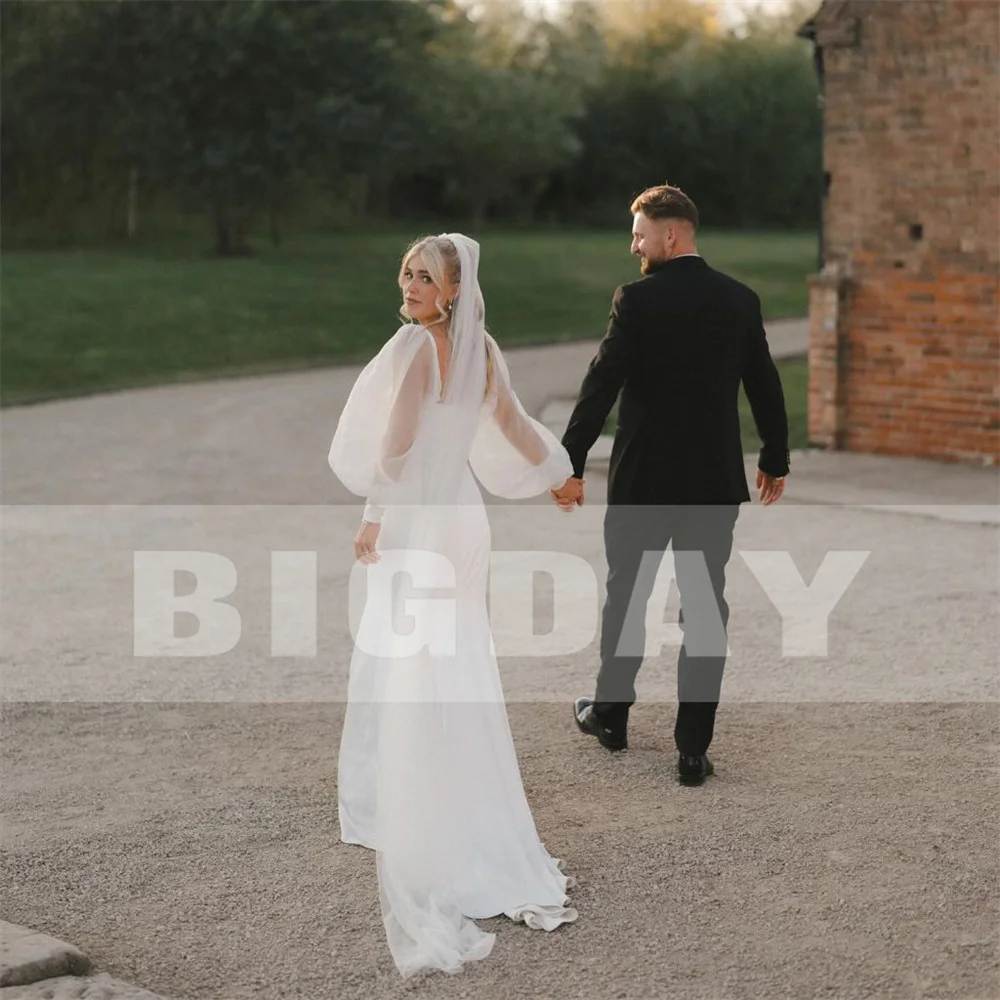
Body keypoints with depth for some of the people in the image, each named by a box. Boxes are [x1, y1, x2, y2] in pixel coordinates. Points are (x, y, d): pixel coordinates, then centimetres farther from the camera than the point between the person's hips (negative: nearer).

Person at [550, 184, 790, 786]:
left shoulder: (638, 300, -10)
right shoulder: (741, 300, 3)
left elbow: (601, 387, -14)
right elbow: (767, 389, 8)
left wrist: (571, 465, -9)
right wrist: (776, 462, 20)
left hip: (643, 479, -3)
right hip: (716, 483, 3)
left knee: (626, 598, 16)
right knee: (706, 611, 4)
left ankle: (611, 715, 33)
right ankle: (694, 752, 3)